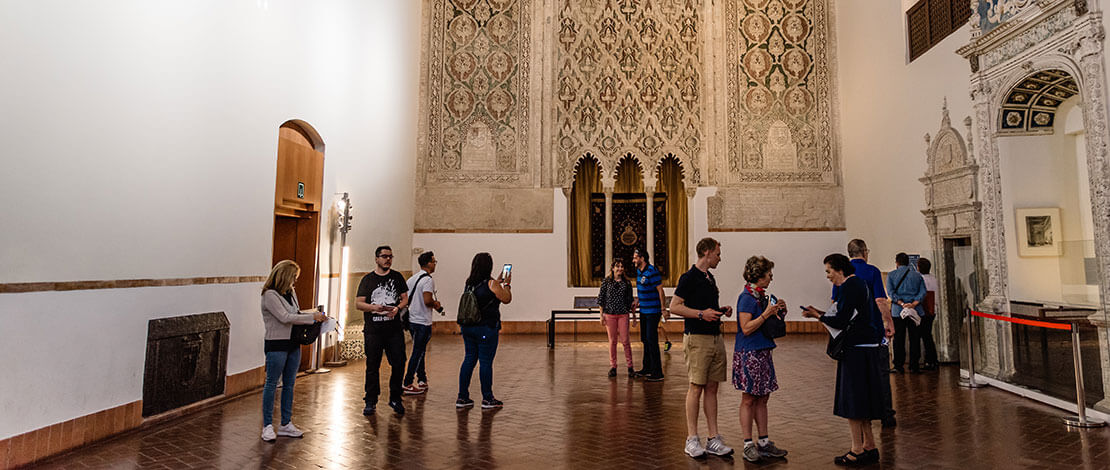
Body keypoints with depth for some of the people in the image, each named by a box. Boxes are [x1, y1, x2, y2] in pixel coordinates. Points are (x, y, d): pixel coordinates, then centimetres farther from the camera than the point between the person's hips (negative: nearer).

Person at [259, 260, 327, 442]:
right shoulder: (270, 295, -14)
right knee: (271, 384, 3)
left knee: (289, 384, 12)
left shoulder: (291, 293, 11)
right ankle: (267, 426, 14)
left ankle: (286, 424, 22)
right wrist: (312, 317, -19)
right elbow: (285, 317, -22)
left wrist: (315, 312, 4)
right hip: (276, 345, -8)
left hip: (293, 344, 8)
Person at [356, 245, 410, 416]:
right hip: (373, 330, -1)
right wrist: (374, 307, -17)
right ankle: (371, 401, 19)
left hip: (394, 329, 1)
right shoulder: (368, 279, 5)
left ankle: (395, 399, 16)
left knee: (399, 364, 0)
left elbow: (405, 298, 12)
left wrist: (397, 308, -9)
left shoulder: (397, 277, 10)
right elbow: (358, 303, 1)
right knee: (372, 366, 6)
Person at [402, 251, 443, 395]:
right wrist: (435, 304, -6)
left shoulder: (412, 278, 10)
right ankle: (407, 384, 5)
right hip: (422, 322, -9)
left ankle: (422, 381, 27)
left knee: (419, 351, 18)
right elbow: (427, 301, -27)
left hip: (412, 320, 9)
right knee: (418, 353, 0)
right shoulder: (428, 280, -16)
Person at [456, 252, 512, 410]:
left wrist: (497, 282, 28)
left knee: (469, 359, 12)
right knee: (486, 362, 1)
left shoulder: (469, 282, 7)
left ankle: (462, 397, 16)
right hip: (486, 329, -7)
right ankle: (487, 399, 11)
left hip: (468, 327, 7)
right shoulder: (491, 283, -13)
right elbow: (506, 299, -3)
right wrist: (507, 284, 11)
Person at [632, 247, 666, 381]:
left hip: (653, 311, -9)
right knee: (645, 340, 16)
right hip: (644, 310, 9)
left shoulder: (652, 272, -18)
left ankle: (657, 373, 0)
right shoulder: (639, 271, 9)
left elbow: (660, 290, -16)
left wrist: (663, 308, -14)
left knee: (652, 341, -7)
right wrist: (637, 301, 18)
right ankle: (647, 369, 27)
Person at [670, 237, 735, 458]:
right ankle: (692, 439, 5)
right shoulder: (689, 277, -9)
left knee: (712, 388, 10)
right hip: (697, 338, -8)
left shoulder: (710, 278, 17)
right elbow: (674, 307, -14)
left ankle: (713, 439, 16)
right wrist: (701, 313, -19)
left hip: (715, 338, 8)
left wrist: (721, 311, 9)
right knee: (696, 388, -3)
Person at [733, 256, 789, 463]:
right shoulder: (746, 298, -14)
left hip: (763, 352, 9)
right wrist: (766, 314, -19)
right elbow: (746, 328, -19)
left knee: (762, 398, 13)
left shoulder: (762, 296, 12)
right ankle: (748, 445, 8)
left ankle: (764, 442, 22)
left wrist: (779, 312, 5)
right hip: (748, 353, -9)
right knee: (749, 399, 0)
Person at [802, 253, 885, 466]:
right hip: (868, 347, 10)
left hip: (856, 350, -10)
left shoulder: (848, 287, -16)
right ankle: (869, 447, 24)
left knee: (852, 399, -2)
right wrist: (822, 313, 14)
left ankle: (857, 451, 6)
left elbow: (841, 321, -19)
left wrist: (819, 316, -4)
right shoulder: (860, 283, 14)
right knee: (861, 399, 16)